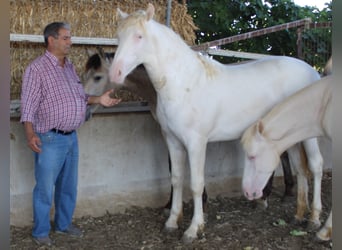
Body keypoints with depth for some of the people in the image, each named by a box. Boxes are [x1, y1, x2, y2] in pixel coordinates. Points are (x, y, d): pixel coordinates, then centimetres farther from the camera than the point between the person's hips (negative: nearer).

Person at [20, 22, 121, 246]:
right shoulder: (37, 68, -13)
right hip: (50, 139, -7)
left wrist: (98, 100, 3)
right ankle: (41, 232, 18)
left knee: (69, 186, 17)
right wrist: (30, 134, -27)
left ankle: (64, 224, 33)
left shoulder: (70, 67, 10)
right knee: (45, 189, 3)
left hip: (72, 137, 7)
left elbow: (79, 97, 19)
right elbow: (28, 106, -16)